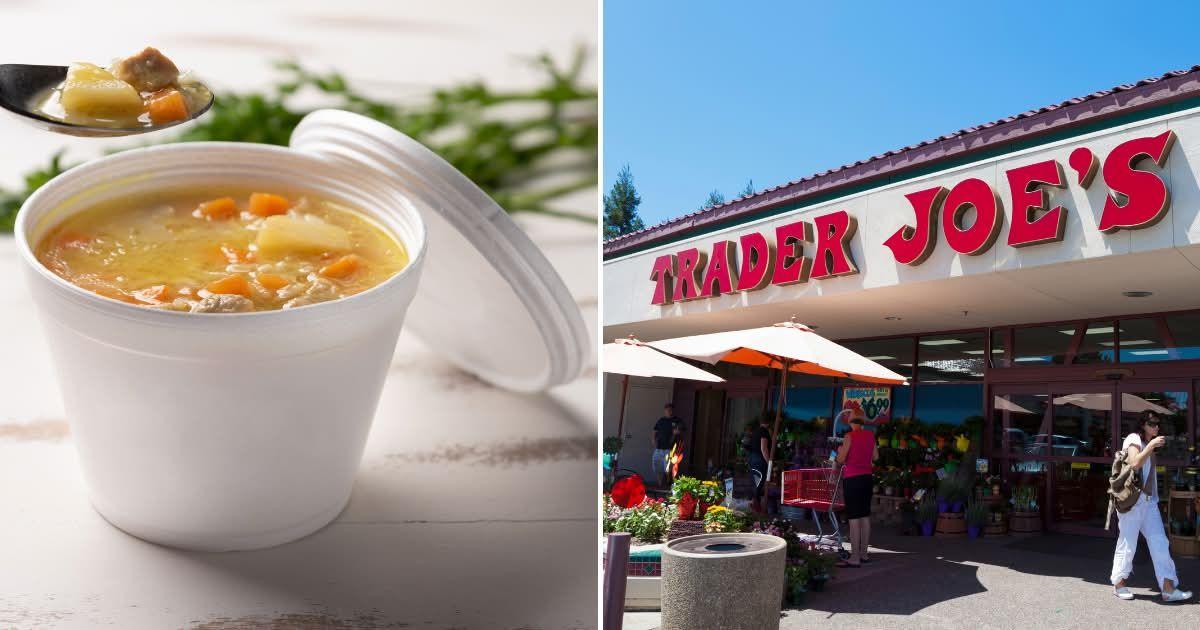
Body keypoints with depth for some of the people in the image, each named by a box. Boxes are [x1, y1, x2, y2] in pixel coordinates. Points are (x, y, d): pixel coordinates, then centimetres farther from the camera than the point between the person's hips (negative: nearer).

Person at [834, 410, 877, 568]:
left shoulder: (849, 436, -12)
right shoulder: (870, 435, 6)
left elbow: (840, 460, -11)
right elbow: (875, 457, 16)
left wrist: (840, 450, 9)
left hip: (852, 479, -7)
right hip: (866, 478, 7)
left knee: (854, 518, -7)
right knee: (865, 516, 12)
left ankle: (855, 558, -7)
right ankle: (863, 554, 20)